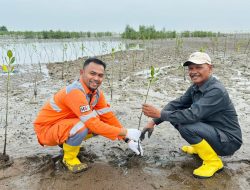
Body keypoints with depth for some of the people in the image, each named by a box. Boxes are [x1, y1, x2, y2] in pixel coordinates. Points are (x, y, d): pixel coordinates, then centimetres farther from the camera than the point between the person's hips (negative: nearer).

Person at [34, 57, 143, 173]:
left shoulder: (96, 93, -6)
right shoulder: (75, 92, -32)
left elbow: (109, 117, -2)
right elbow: (94, 124, -35)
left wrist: (127, 139, -6)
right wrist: (125, 132, -27)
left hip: (66, 125, 8)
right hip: (46, 129, -7)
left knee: (102, 124, -7)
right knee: (81, 127, -34)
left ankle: (68, 142, 12)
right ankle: (69, 158, -5)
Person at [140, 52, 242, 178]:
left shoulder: (216, 91, -26)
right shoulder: (195, 87, -1)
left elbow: (193, 115, -36)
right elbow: (176, 104, 0)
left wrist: (160, 114, -32)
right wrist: (154, 121, -10)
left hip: (228, 140, -8)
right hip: (211, 131, 8)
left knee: (186, 126, -29)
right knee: (177, 117, 1)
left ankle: (213, 161, -7)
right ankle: (199, 147, 19)